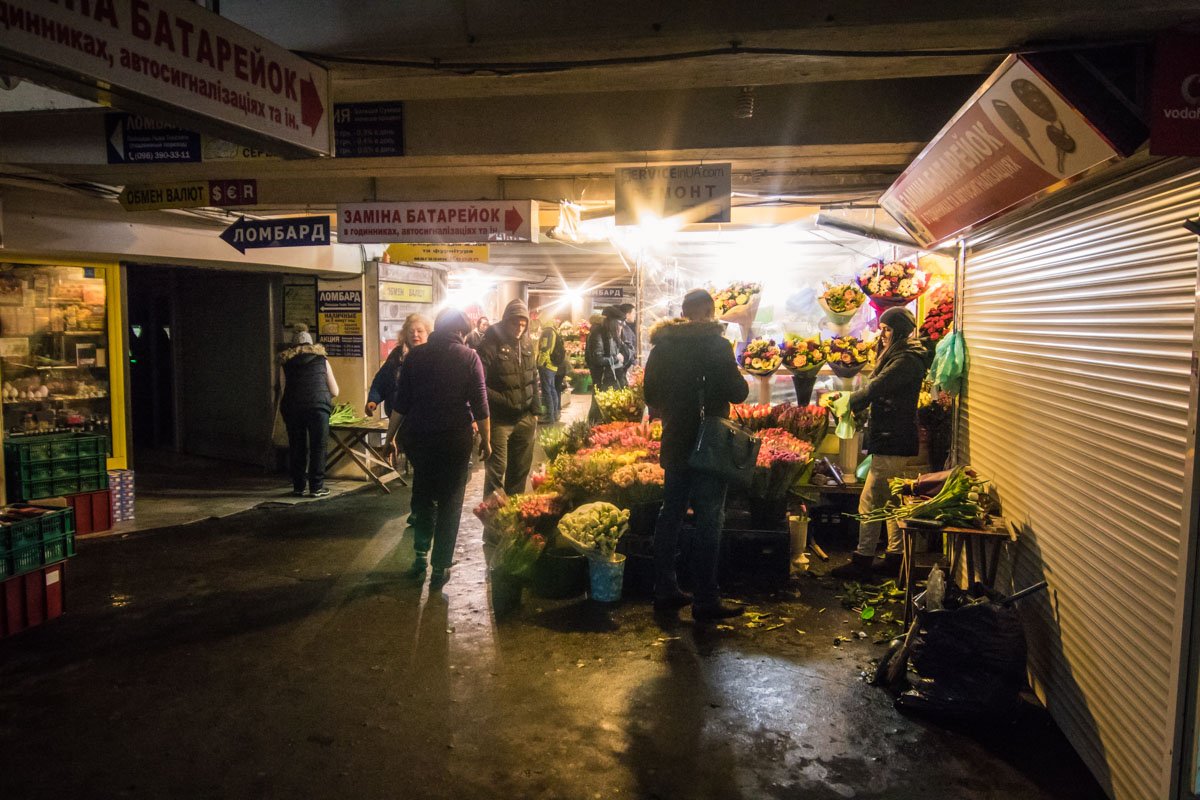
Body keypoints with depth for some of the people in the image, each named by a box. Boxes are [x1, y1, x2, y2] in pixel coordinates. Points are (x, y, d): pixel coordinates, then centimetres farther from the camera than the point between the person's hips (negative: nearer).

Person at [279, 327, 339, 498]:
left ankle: (298, 487, 17)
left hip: (292, 407, 2)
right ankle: (317, 487, 6)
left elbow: (284, 388, 15)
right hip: (318, 406, -1)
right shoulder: (321, 360, 16)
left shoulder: (286, 363, 18)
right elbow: (334, 391, 18)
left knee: (296, 448, 11)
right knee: (318, 447, 5)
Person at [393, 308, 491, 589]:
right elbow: (480, 405, -6)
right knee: (449, 501, 7)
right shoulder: (469, 357, -4)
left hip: (418, 436, 3)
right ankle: (440, 568, 8)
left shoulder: (415, 355, 3)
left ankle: (420, 556, 22)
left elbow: (401, 402, 4)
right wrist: (485, 440, 4)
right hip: (455, 437, -2)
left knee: (423, 495, 21)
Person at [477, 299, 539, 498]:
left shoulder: (527, 344, 8)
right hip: (499, 420, -6)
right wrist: (503, 401, -19)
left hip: (525, 418, 6)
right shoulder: (490, 345, -14)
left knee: (521, 468, 14)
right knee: (497, 469, -2)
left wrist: (534, 411, 13)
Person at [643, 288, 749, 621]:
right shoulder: (715, 345, -13)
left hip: (673, 444, 6)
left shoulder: (662, 347, 6)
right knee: (709, 520, 0)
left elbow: (650, 396, 12)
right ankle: (706, 600, 3)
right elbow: (738, 393, -13)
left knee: (670, 514, 14)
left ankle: (665, 590, 21)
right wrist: (738, 379, 7)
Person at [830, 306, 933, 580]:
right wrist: (853, 402, 1)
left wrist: (848, 403, -6)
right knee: (893, 502, 14)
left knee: (870, 501, -6)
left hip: (892, 443, -11)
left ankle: (862, 561, 1)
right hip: (894, 441, 11)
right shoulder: (897, 357, 17)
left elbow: (874, 388, -20)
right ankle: (894, 558, 23)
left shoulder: (906, 361, -17)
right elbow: (878, 390, 16)